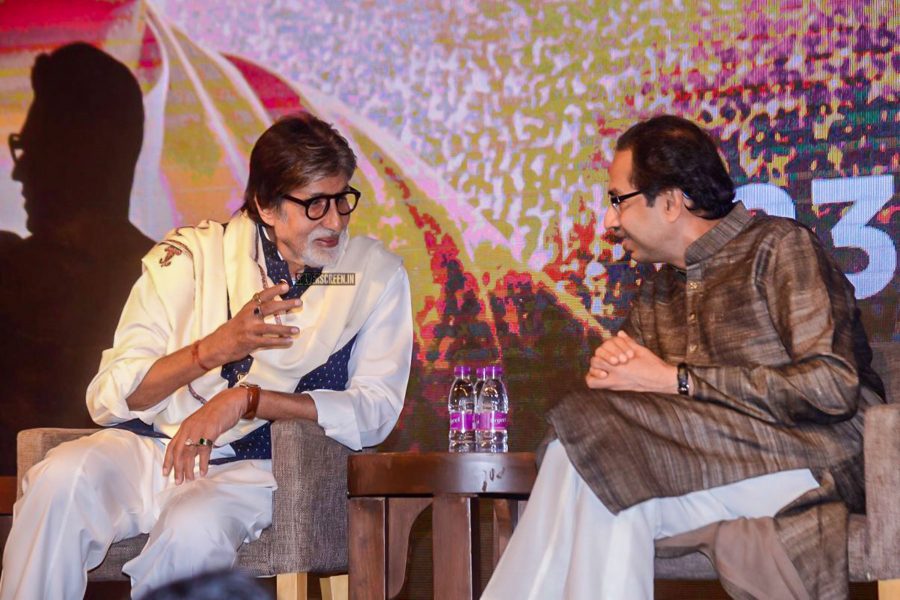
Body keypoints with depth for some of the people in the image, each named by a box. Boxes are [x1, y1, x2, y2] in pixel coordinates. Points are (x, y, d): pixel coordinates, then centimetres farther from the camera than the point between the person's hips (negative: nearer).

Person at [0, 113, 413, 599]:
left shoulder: (375, 275, 4)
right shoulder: (194, 255, 4)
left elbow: (376, 411, -7)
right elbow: (108, 398, 0)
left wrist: (245, 399, -16)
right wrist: (217, 347, -15)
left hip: (250, 471, -1)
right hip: (146, 448, 2)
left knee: (193, 528, -35)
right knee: (64, 477, -31)